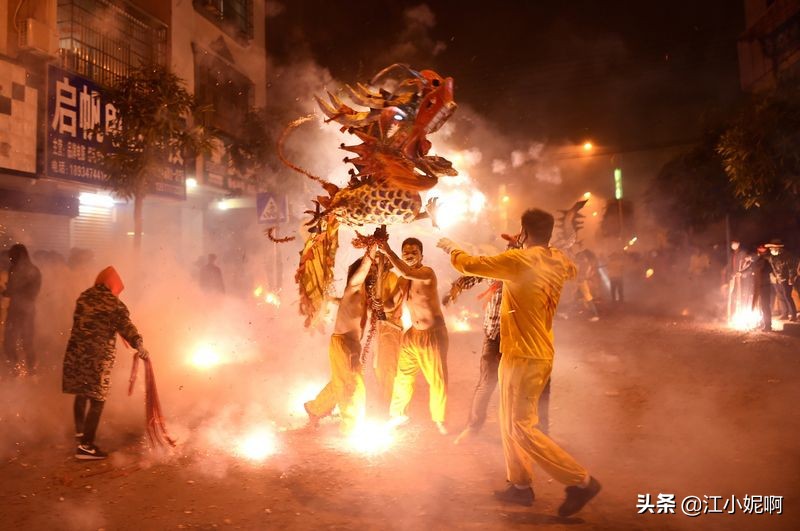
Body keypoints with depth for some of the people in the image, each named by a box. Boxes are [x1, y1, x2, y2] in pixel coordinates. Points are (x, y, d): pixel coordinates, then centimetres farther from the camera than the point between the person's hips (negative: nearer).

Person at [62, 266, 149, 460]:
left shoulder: (83, 297, 5)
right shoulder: (115, 304, -11)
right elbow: (127, 328, -13)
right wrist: (140, 348, -3)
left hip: (76, 353, 6)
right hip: (98, 357, -6)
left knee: (81, 394, 22)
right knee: (97, 400, 3)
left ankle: (79, 432, 40)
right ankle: (85, 446, 5)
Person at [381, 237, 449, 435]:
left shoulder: (427, 272, -15)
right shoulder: (403, 278, 7)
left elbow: (407, 272, -36)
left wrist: (388, 252, -31)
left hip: (433, 334, -6)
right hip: (413, 334, 6)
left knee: (437, 380, 2)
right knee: (403, 376, 12)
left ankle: (438, 419, 22)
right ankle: (398, 413, 32)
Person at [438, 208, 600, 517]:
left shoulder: (519, 260, -19)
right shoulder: (558, 261, 4)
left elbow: (469, 265, -14)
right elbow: (572, 271, 30)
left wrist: (450, 248, 8)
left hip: (524, 356, -9)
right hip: (537, 353, 9)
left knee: (521, 427, -1)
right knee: (509, 422, 18)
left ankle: (581, 481, 4)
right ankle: (520, 485, 26)